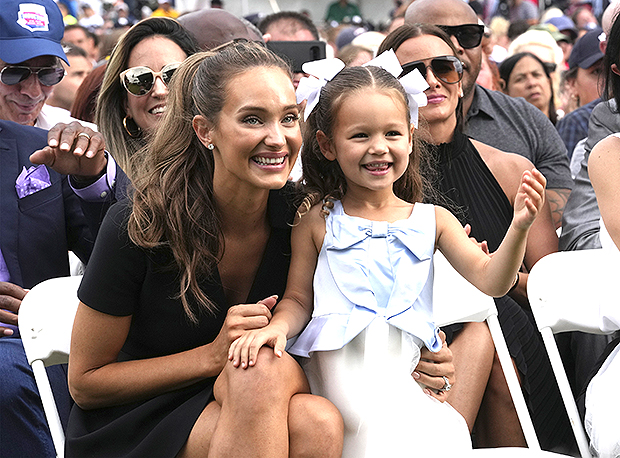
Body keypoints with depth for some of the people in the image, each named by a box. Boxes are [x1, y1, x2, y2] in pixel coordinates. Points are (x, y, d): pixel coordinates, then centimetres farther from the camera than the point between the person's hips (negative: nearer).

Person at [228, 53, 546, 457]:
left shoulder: (431, 220, 12)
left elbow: (490, 281, 5)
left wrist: (519, 228, -12)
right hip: (343, 373, -2)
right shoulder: (317, 222, 8)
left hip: (408, 374, 2)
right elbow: (299, 299, 10)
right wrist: (277, 325, -13)